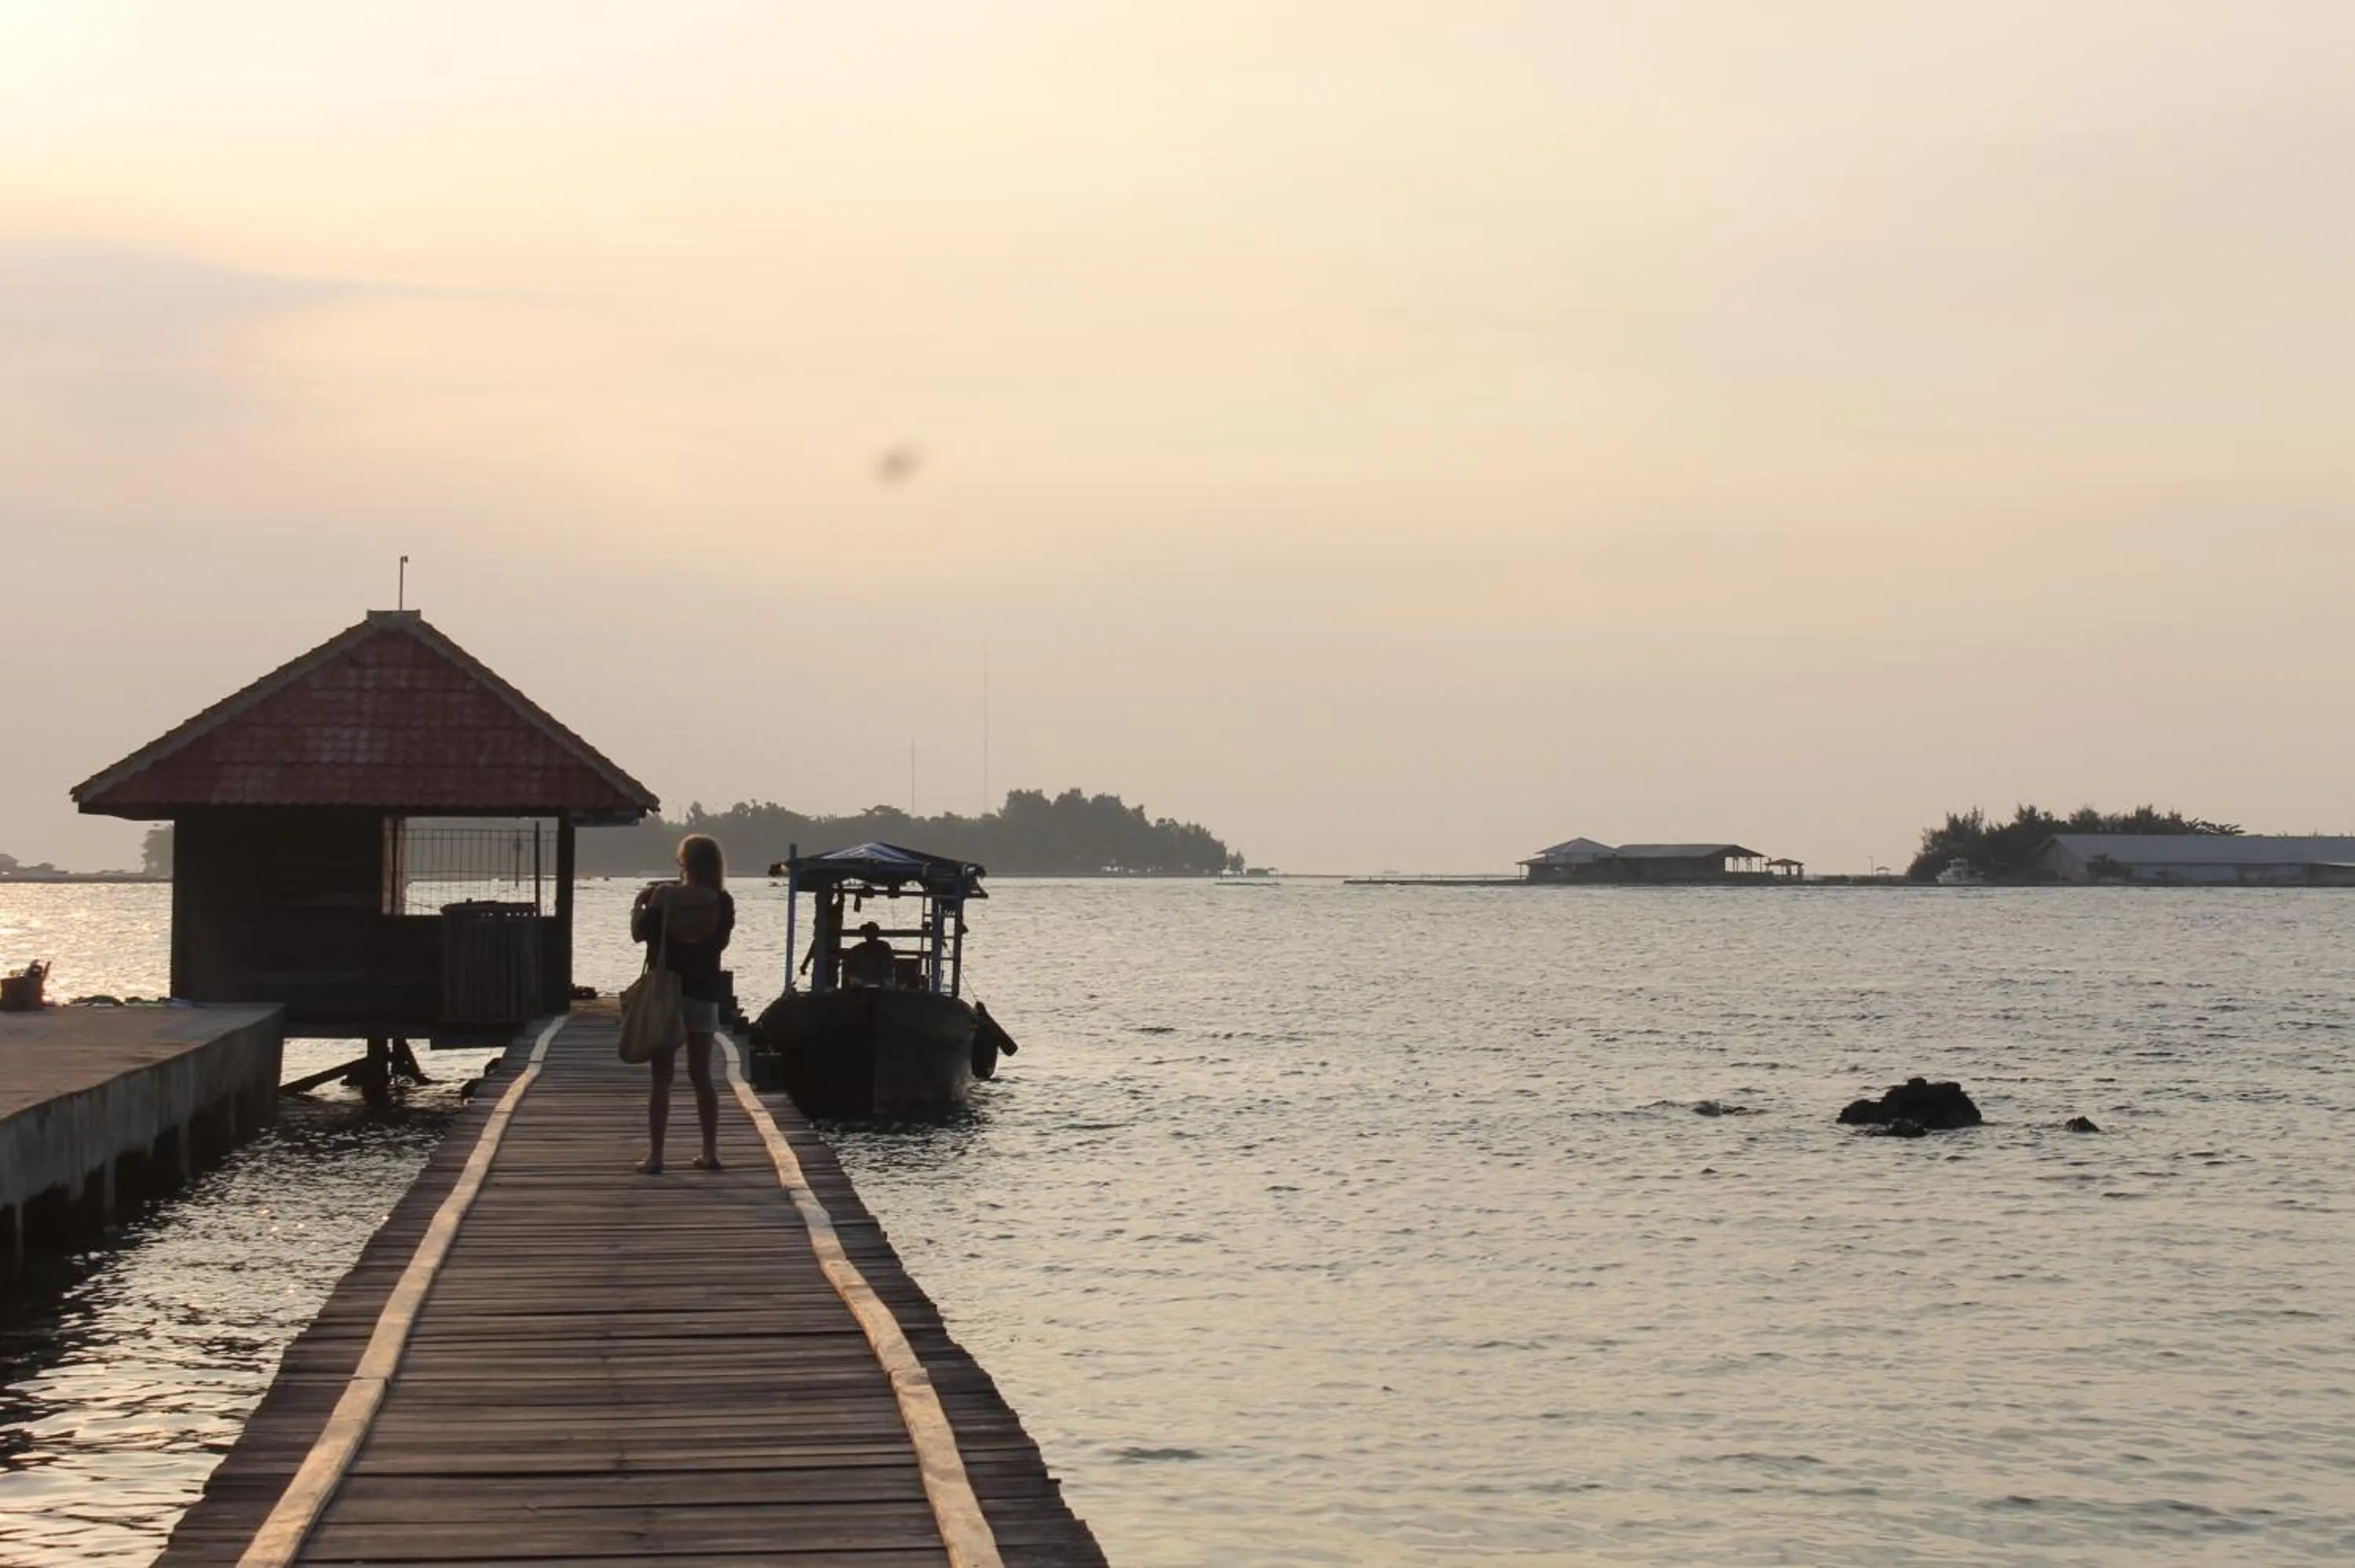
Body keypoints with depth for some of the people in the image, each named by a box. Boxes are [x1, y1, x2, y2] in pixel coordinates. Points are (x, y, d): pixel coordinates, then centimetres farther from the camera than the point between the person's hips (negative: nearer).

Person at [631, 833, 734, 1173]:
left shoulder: (664, 896, -11)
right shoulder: (722, 902, -4)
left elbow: (639, 933, -6)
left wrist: (639, 904, 14)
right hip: (704, 994, 2)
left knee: (661, 1077, 1)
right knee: (701, 1075, 13)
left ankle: (655, 1155, -2)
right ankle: (710, 1152, 13)